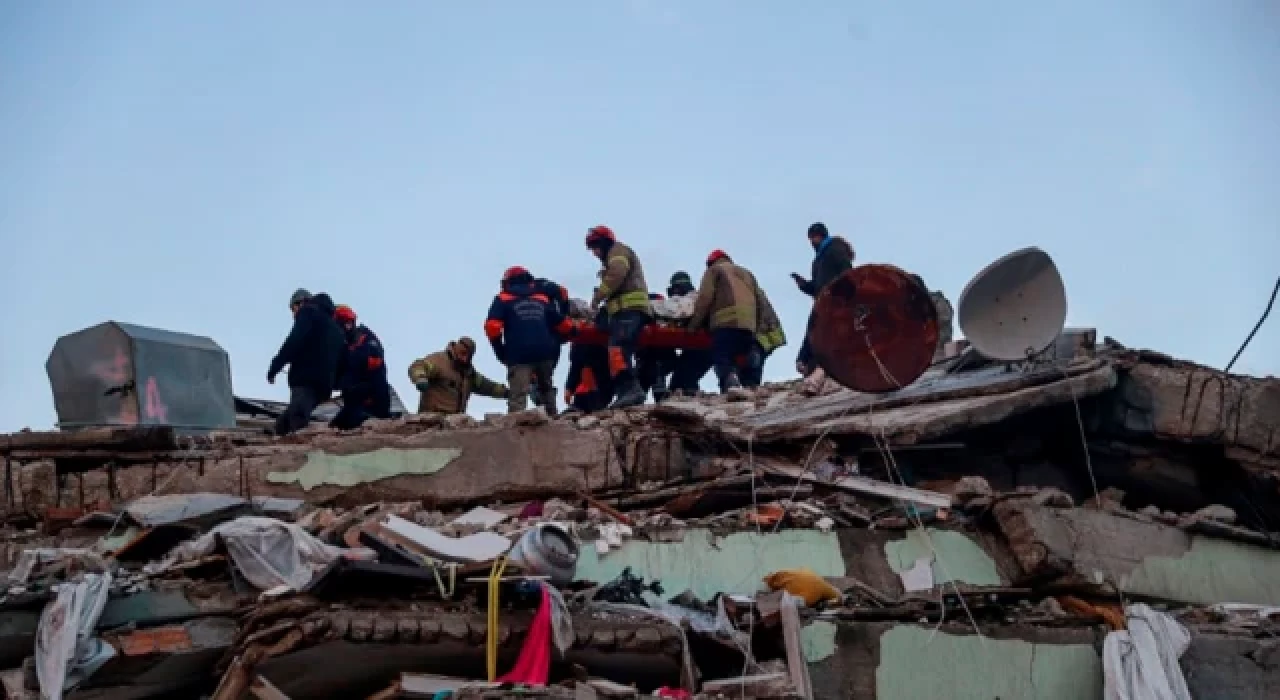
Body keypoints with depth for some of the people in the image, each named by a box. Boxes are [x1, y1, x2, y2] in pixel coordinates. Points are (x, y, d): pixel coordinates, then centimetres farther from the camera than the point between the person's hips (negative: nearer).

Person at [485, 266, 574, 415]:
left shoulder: (503, 299, 13)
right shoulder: (542, 299, 23)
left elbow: (492, 327, -2)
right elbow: (565, 326, 21)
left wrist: (501, 352, 6)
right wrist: (553, 344, 32)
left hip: (520, 354, -4)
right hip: (545, 352, 4)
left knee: (518, 396, -13)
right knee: (546, 388, 25)